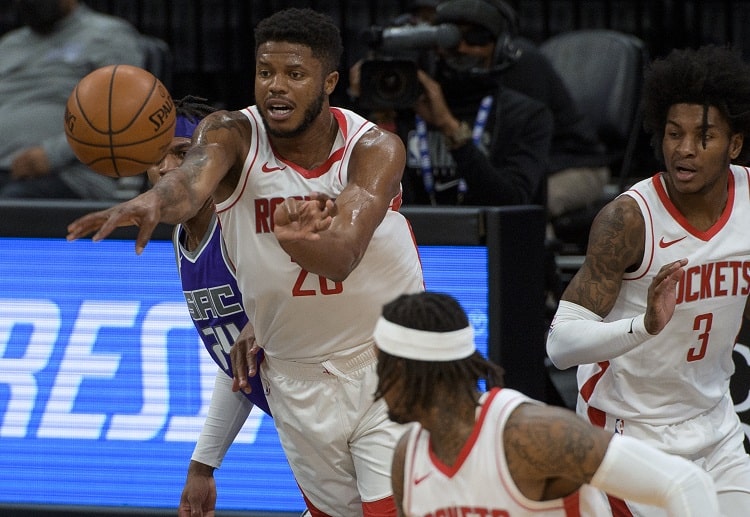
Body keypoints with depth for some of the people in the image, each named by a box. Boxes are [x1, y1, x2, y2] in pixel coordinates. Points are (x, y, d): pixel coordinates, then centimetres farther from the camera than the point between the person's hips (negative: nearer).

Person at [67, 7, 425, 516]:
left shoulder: (375, 149, -17)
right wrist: (152, 201, -64)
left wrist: (297, 241, -59)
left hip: (390, 364, -2)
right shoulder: (234, 135, -14)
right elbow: (194, 178, -39)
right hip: (296, 375, 2)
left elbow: (342, 258, -35)